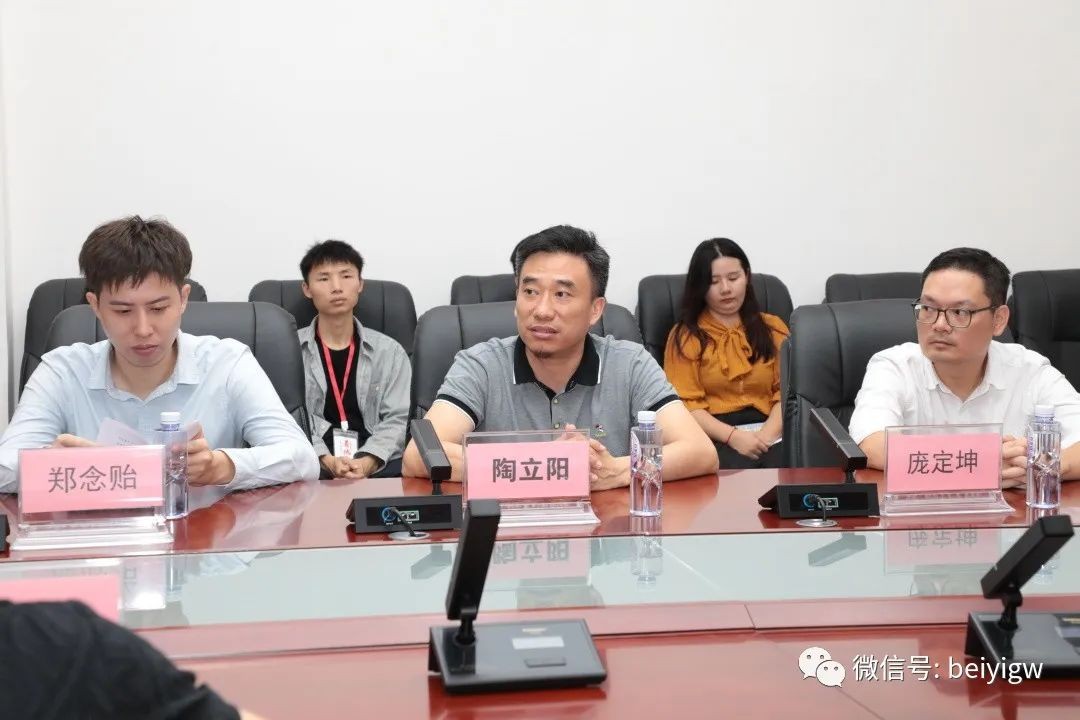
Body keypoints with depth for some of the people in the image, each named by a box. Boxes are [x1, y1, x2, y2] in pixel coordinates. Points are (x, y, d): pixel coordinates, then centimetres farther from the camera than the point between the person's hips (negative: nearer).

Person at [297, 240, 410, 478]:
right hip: (312, 467, -1)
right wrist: (326, 460, -19)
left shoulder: (390, 351, 16)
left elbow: (397, 419, 5)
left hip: (378, 467, 2)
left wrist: (367, 462, -16)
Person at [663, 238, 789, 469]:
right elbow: (685, 404, 0)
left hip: (769, 433, 2)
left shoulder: (773, 327, 19)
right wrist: (732, 436, -15)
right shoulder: (685, 336, 10)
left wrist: (768, 433, -11)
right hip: (715, 437, -2)